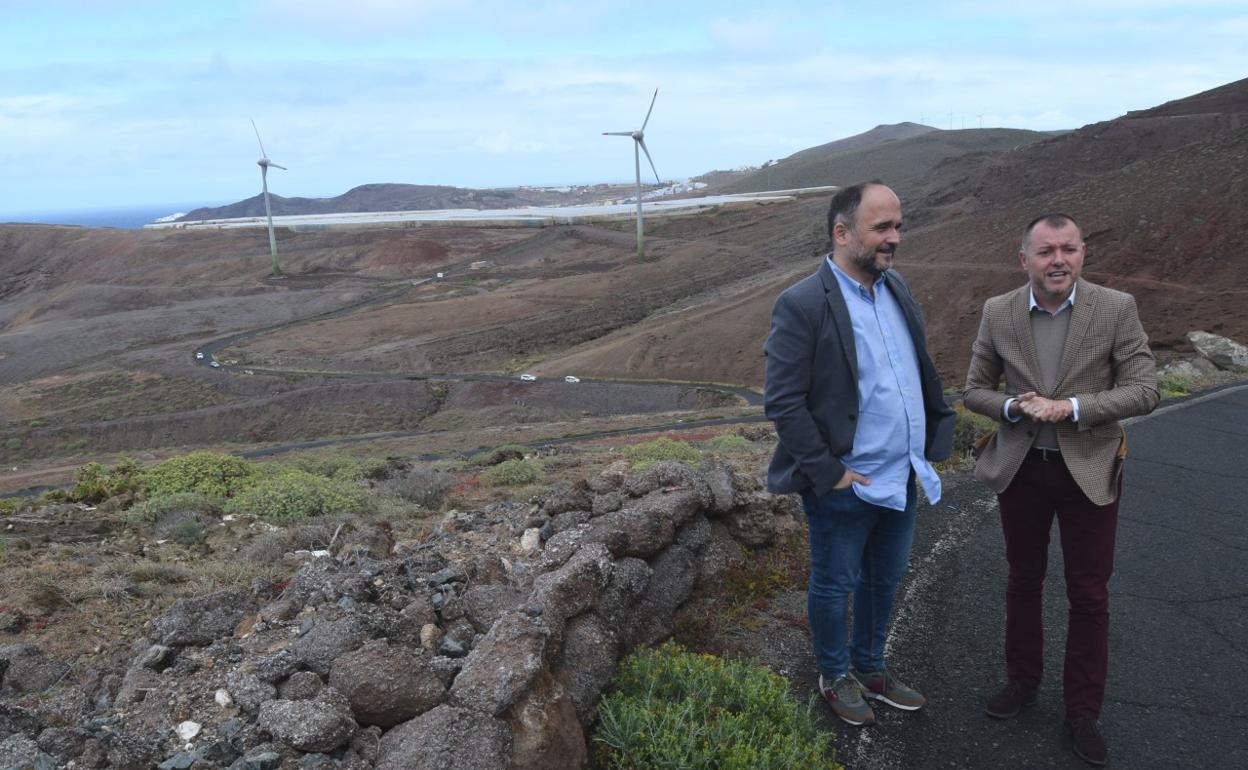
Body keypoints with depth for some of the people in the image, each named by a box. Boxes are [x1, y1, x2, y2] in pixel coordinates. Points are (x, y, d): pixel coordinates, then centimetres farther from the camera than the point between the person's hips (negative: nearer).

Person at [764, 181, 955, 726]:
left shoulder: (896, 288, 5)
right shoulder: (802, 305, -19)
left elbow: (921, 371, 15)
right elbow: (783, 402, -20)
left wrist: (933, 440, 8)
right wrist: (828, 472, -18)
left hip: (904, 477, 7)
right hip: (846, 487, -7)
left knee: (884, 580, 22)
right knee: (835, 586, 14)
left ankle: (870, 668, 44)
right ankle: (835, 676, 37)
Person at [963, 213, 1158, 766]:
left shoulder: (1116, 309, -12)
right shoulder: (997, 313, -6)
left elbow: (1144, 391, -13)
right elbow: (975, 390, 1)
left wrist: (1071, 407, -25)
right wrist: (1014, 407, -19)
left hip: (1089, 470, -1)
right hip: (1019, 467, 2)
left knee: (1089, 595, 8)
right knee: (1023, 581, 17)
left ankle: (1082, 710, 25)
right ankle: (1022, 680, 37)